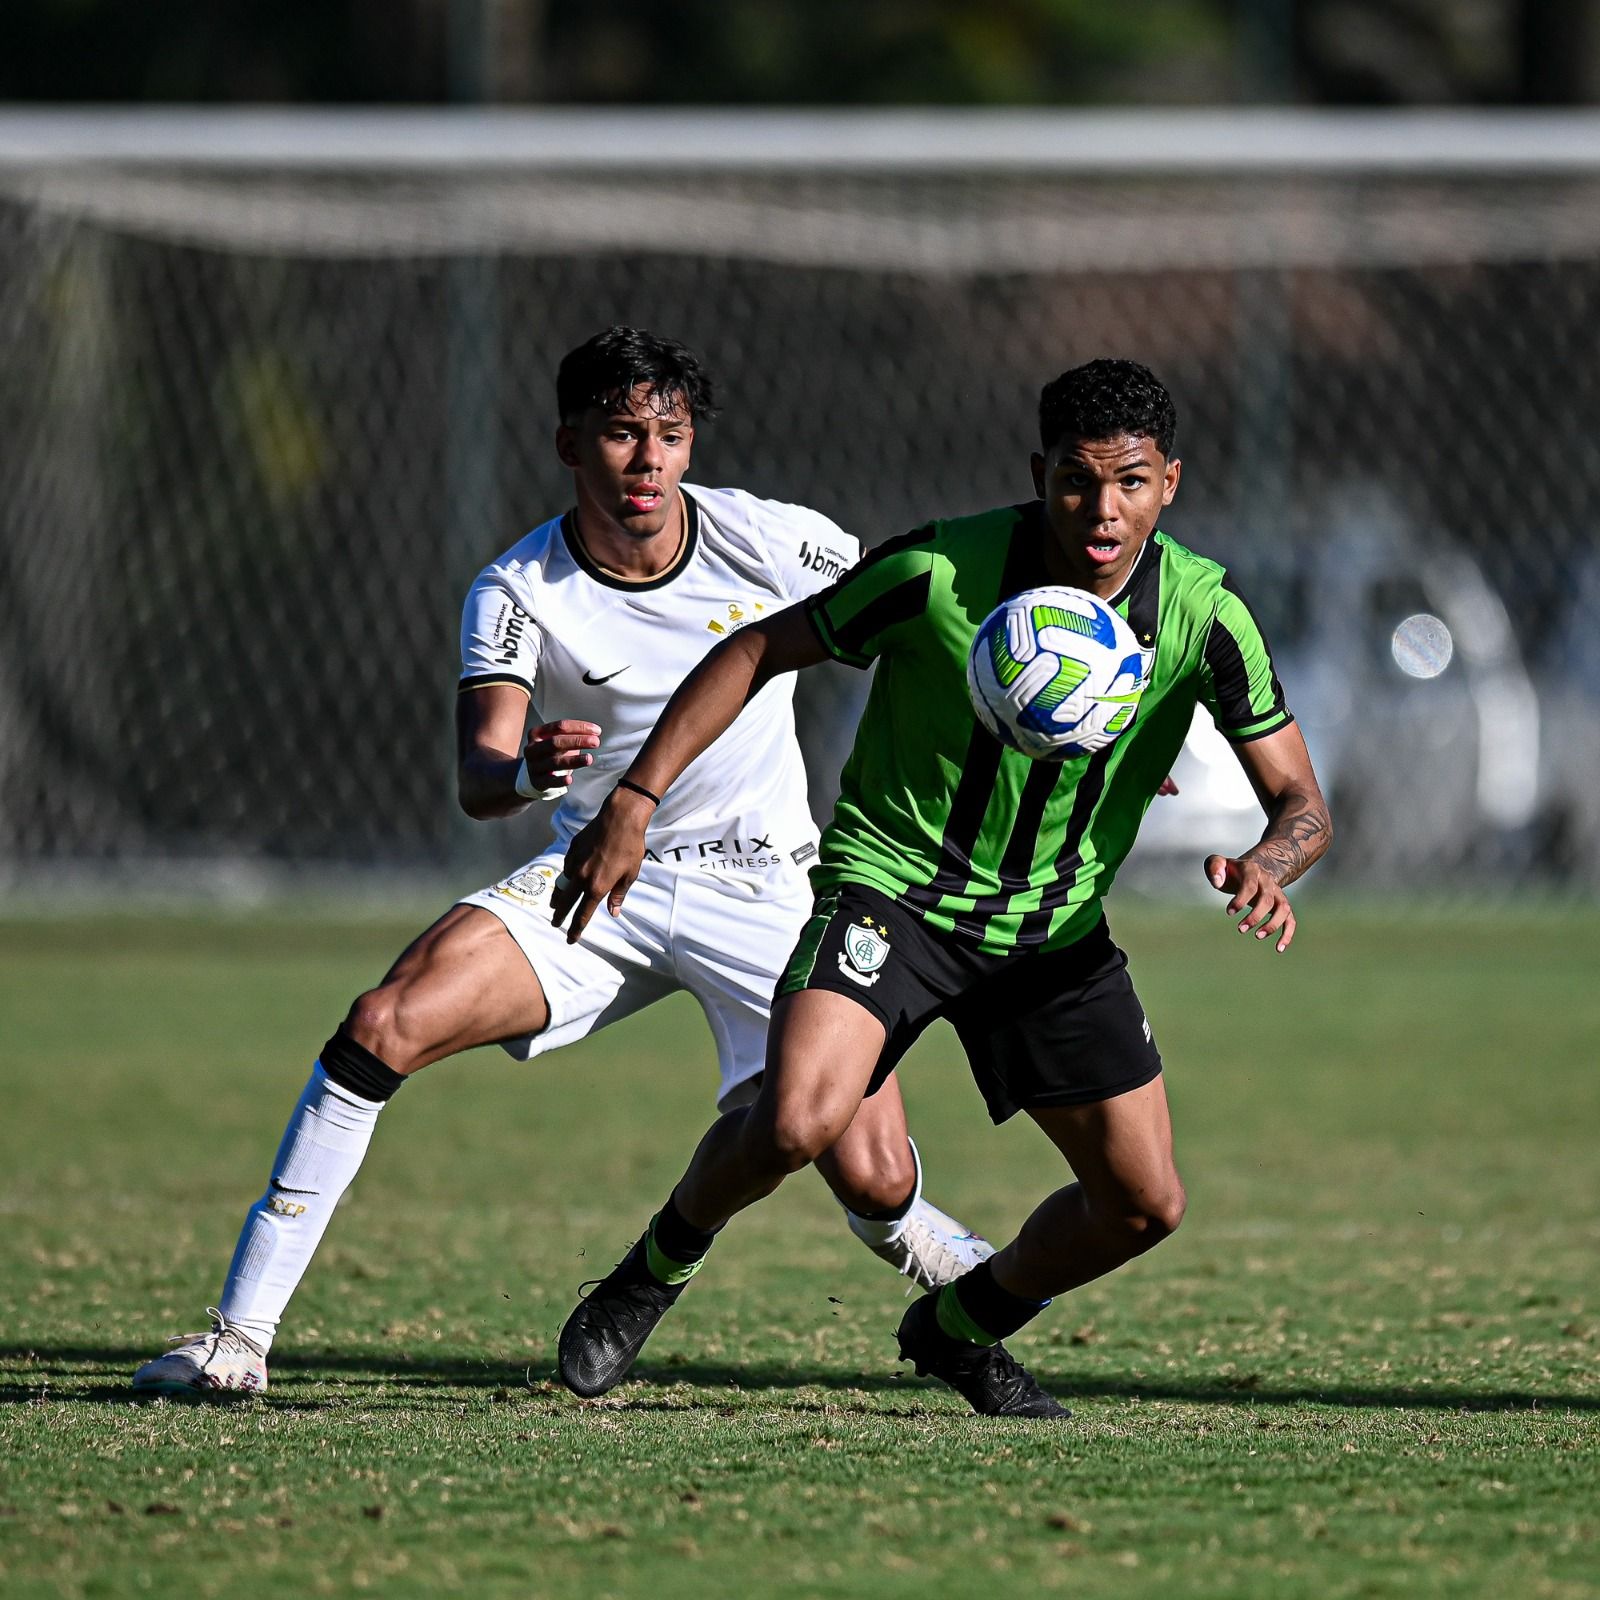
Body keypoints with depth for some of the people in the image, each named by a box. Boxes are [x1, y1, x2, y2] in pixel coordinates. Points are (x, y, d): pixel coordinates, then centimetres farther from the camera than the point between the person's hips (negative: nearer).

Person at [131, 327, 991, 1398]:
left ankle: (959, 1275, 25)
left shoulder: (772, 543, -11)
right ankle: (242, 1332, -16)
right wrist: (524, 772, -47)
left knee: (872, 1183, -14)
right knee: (383, 1027, -21)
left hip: (764, 888, -1)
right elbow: (477, 776, -24)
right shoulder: (518, 593, -12)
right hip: (597, 877, 1)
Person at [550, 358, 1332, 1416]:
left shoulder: (1204, 615, -13)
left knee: (1146, 1204, 1)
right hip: (893, 882, -4)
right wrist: (634, 800, -14)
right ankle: (657, 1271, 4)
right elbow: (760, 651, -8)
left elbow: (1301, 803, -8)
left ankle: (960, 1328, 30)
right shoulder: (938, 573, -20)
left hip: (1056, 925, 4)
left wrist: (1266, 868, -32)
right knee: (799, 1123, -28)